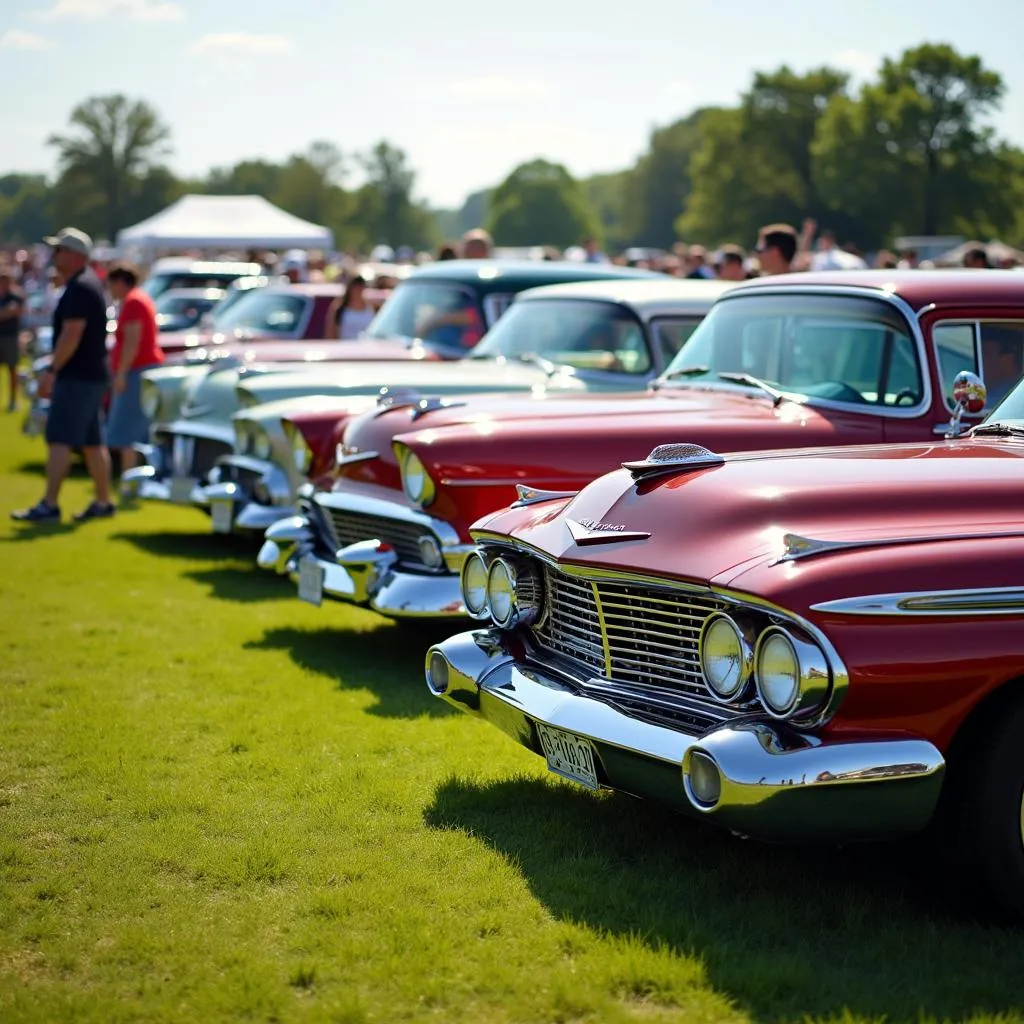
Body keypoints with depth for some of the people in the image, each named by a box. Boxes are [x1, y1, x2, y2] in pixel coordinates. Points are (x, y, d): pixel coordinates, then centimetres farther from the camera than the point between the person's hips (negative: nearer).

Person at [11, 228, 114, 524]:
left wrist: (52, 371, -20)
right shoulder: (90, 283, 16)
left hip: (77, 376, -10)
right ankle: (103, 502, 17)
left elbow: (71, 335, -23)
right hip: (93, 374, 10)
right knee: (92, 442, 13)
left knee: (59, 439, -11)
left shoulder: (78, 289, -16)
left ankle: (49, 505, -14)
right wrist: (57, 370, 22)